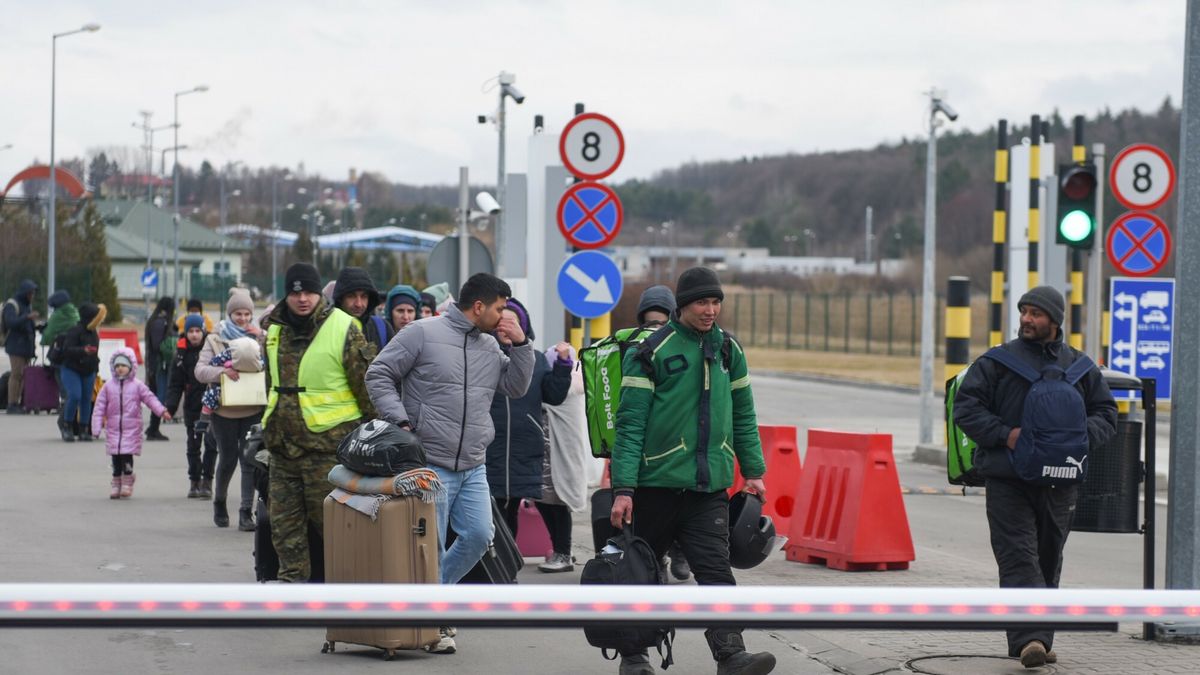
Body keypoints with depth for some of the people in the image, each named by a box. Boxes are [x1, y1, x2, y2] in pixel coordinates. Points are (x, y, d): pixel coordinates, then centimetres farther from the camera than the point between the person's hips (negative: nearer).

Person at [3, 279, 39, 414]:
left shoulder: (28, 305, 19)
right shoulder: (12, 304, -7)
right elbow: (11, 322, -22)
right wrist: (28, 317, -33)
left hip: (27, 345, 8)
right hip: (16, 344, -8)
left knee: (23, 375, 2)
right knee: (16, 374, -12)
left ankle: (17, 404, 4)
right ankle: (12, 405, -13)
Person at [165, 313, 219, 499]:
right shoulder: (182, 353, 3)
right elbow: (175, 384, 4)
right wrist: (170, 406, -9)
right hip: (192, 406, 3)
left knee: (211, 444, -7)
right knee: (193, 446, 9)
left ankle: (207, 482, 1)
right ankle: (195, 482, 19)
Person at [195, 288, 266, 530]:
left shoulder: (259, 337, 6)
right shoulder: (215, 339, 4)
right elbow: (200, 370, -5)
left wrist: (262, 339, -13)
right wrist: (222, 371, -22)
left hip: (253, 410, 1)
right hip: (224, 410, -1)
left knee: (249, 460, -5)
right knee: (228, 459, 6)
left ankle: (246, 511, -3)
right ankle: (219, 503, 29)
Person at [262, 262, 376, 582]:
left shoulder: (343, 329, -10)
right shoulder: (276, 329, 10)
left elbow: (366, 385, -7)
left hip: (327, 446, -7)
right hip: (283, 446, 7)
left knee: (329, 520, -3)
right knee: (284, 521, 9)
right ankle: (292, 580, 17)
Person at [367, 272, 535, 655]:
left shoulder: (491, 346, 14)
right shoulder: (422, 334, -6)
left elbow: (516, 388, 17)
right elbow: (378, 375, -6)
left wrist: (520, 345, 4)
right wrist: (399, 422, -15)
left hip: (473, 468, 7)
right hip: (429, 464, -6)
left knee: (479, 536, 2)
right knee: (431, 546, -2)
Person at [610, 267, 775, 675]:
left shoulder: (728, 350, 10)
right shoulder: (652, 352, -6)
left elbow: (743, 415, 19)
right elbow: (630, 424, -8)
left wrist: (753, 470, 14)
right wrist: (623, 488, -14)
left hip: (710, 488, 3)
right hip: (657, 484, -3)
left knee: (715, 569, -10)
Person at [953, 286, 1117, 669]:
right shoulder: (997, 362, 2)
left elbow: (1106, 416, 12)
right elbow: (965, 407, -2)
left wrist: (1079, 436, -8)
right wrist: (1004, 434, -15)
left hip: (1059, 483, 3)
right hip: (1007, 482, -3)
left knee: (1048, 563, 11)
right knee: (1019, 559, -13)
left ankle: (1040, 640, 20)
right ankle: (1029, 638, -22)